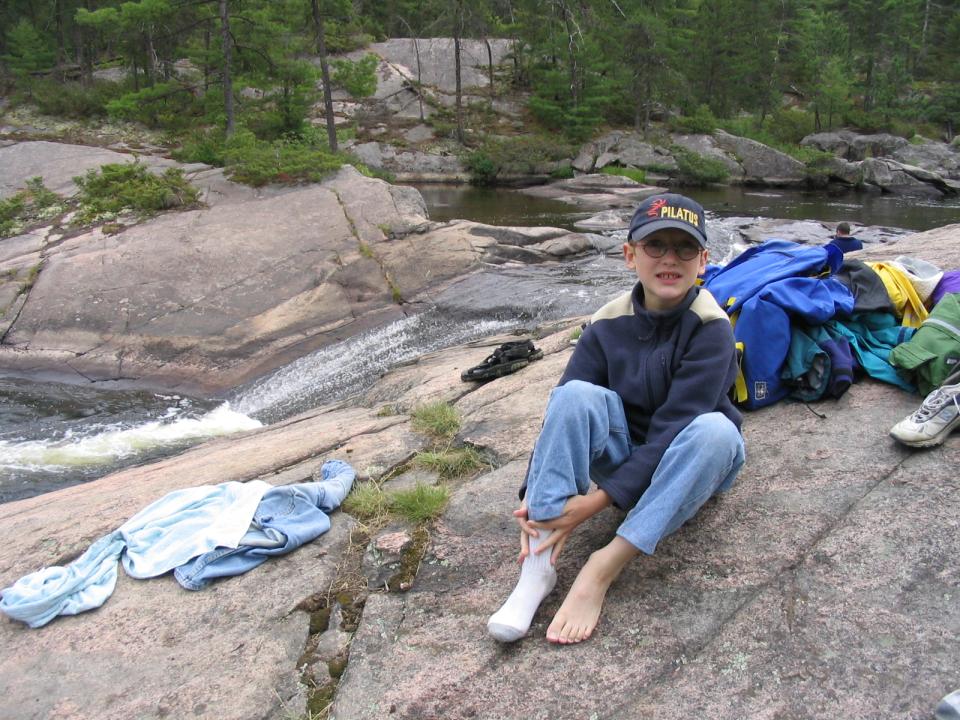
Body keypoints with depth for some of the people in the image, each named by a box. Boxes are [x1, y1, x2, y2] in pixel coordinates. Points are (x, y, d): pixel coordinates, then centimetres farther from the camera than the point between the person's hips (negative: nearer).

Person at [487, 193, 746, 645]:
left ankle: (602, 569, -34)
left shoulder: (710, 329, -20)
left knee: (715, 430, -36)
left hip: (686, 463, -2)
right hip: (624, 452, 2)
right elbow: (564, 410, -16)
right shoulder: (608, 325, -9)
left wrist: (599, 500, -33)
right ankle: (538, 563, -31)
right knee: (577, 393, -28)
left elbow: (671, 429, -27)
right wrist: (533, 497, -29)